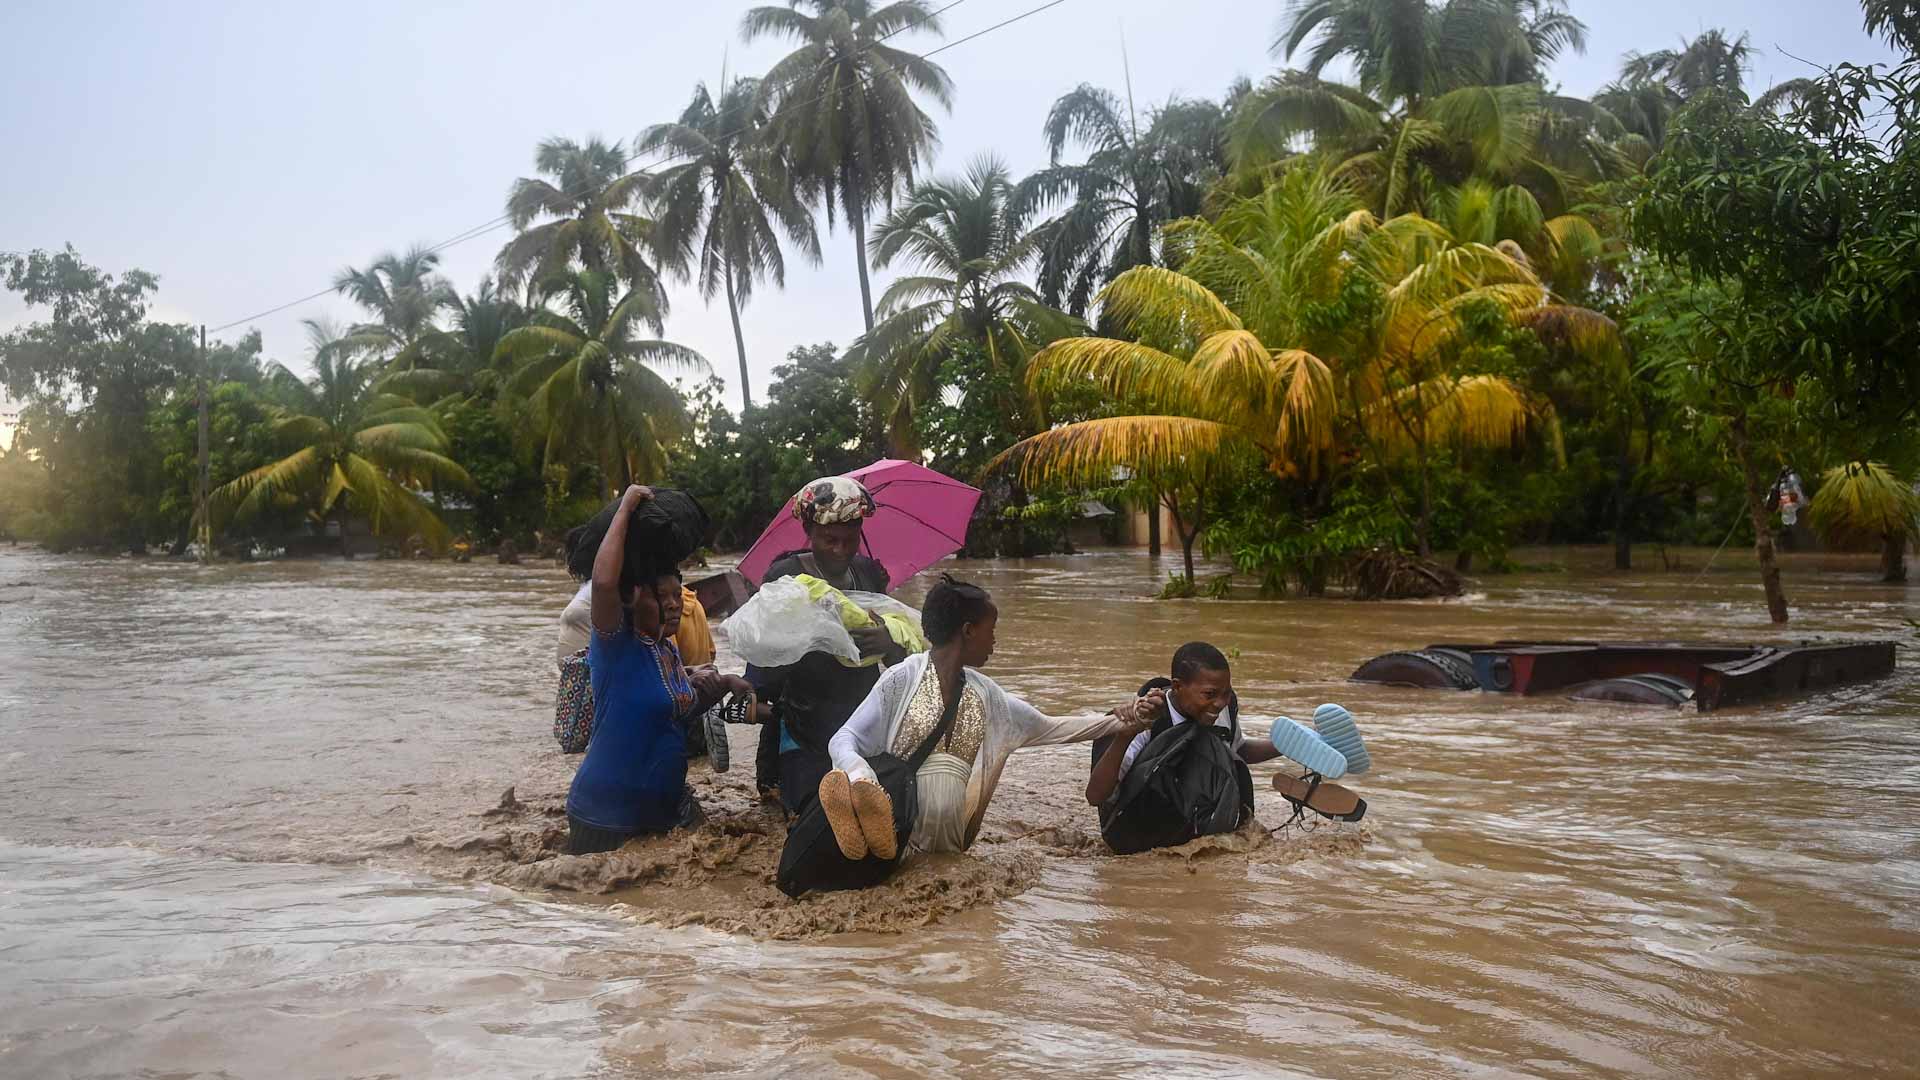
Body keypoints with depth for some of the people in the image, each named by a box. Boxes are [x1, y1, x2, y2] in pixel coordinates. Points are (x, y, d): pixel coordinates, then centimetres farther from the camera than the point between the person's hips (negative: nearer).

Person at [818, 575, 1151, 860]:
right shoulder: (903, 679, -1)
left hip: (947, 824, 4)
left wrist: (1117, 722, 18)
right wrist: (861, 776, -29)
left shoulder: (986, 695, 17)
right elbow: (845, 740, -6)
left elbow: (1049, 727, 25)